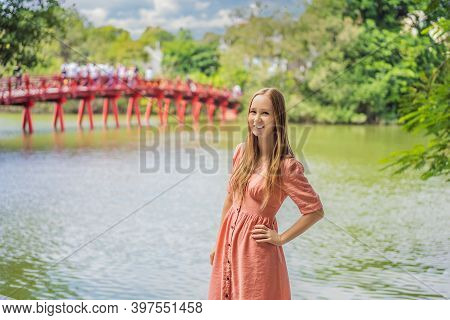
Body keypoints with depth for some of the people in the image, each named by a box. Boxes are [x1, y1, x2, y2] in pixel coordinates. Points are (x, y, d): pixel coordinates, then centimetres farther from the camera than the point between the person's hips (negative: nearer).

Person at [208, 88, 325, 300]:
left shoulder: (286, 166, -15)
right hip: (229, 242, 6)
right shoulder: (241, 152, 4)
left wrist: (281, 238, -9)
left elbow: (315, 211, -12)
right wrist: (218, 243, 15)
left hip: (257, 249, -6)